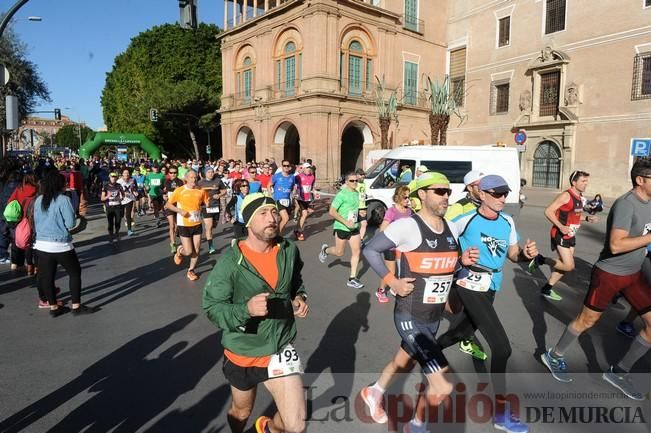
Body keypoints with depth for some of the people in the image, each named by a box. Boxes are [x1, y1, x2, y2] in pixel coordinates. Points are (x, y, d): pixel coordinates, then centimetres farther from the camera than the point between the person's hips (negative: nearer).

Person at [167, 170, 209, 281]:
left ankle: (190, 271, 28)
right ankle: (179, 251, 31)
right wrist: (180, 210, -18)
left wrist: (208, 203, -15)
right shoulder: (179, 190, -10)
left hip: (197, 224, 3)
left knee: (196, 251, 6)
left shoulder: (201, 190, -2)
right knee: (189, 251, -5)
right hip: (184, 225, -3)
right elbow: (168, 204, -3)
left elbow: (206, 203, 9)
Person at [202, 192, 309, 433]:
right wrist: (246, 309, -34)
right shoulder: (230, 261, -20)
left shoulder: (289, 251, -8)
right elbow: (213, 308, -17)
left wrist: (299, 299, -8)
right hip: (243, 352, -2)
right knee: (241, 412, 24)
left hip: (281, 348, 2)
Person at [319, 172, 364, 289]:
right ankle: (325, 250, 39)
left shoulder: (356, 193, 6)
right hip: (341, 227, -6)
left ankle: (352, 279, 8)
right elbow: (332, 212, -21)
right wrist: (346, 222, -25)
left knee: (356, 251, 0)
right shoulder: (342, 194, -17)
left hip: (354, 227, 6)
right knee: (339, 252, 6)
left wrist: (355, 221, 16)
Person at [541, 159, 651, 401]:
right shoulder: (626, 204, -23)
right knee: (587, 320, 7)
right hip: (609, 274, -8)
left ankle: (618, 372, 20)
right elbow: (615, 245, -31)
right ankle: (554, 356, 29)